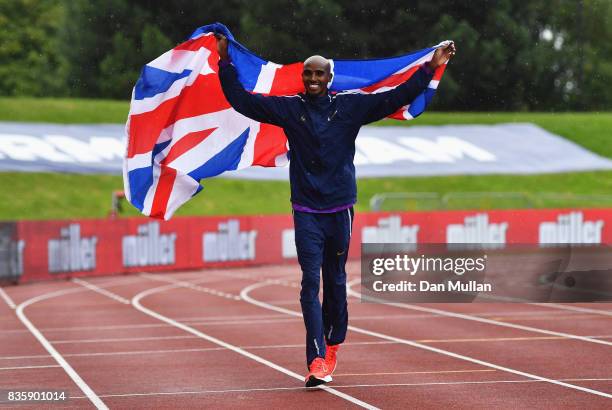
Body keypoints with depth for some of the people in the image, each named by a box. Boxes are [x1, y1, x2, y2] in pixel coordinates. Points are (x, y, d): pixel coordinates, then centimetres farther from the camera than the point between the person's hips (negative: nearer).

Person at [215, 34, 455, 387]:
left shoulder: (350, 105, 2)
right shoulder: (289, 108, 3)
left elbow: (397, 98, 0)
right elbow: (241, 100, 5)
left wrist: (429, 69, -5)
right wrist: (226, 64, -1)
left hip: (340, 209, 1)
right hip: (306, 211, -1)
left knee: (335, 282, 11)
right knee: (311, 283, -8)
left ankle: (334, 343, 32)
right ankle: (318, 360, -13)